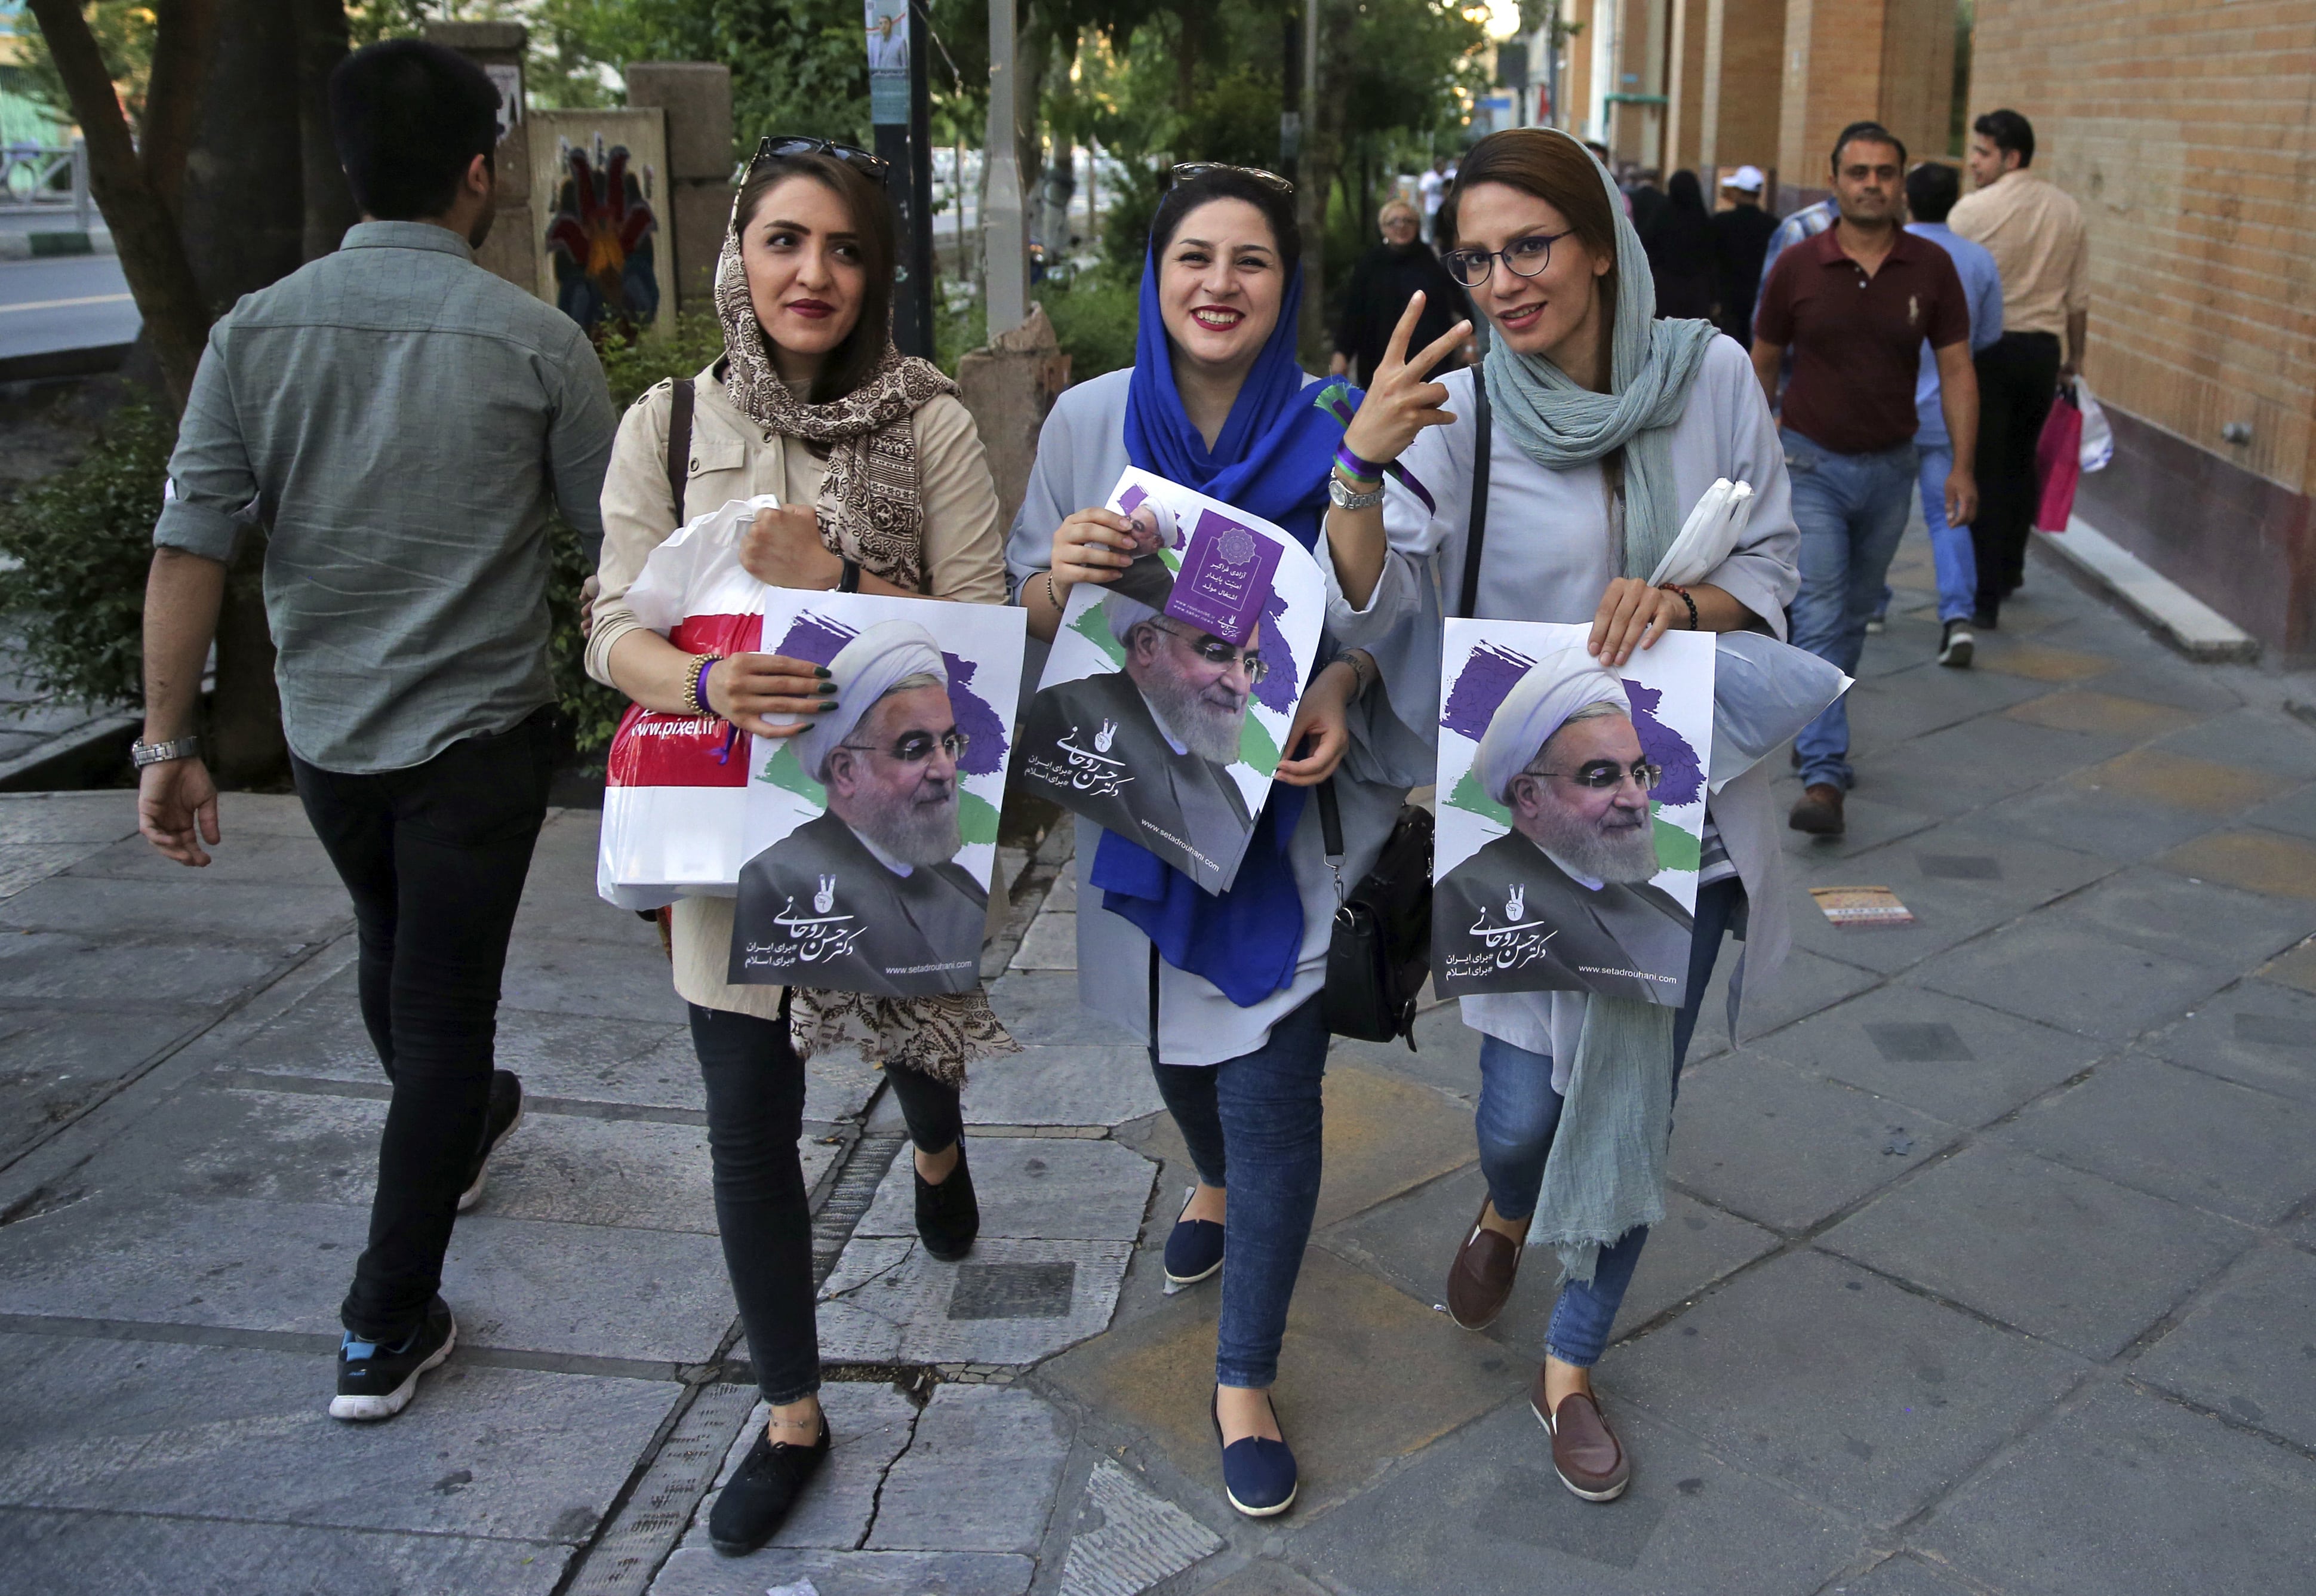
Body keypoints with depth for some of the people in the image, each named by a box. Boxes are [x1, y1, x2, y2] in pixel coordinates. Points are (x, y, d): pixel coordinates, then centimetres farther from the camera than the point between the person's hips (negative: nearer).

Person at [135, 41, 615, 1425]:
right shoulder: (536, 340, -12)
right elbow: (612, 535, -3)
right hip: (480, 736, -4)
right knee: (443, 1009, 4)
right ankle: (387, 1331, 9)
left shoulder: (259, 330, -5)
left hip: (327, 733, 4)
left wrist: (171, 744, -3)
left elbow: (190, 548, -8)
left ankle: (459, 1132, 53)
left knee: (394, 951, 27)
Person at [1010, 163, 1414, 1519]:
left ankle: (1247, 1375, 19)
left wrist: (1338, 696, -21)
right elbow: (1028, 617, 2)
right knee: (1174, 1029, 22)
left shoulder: (1329, 430, -8)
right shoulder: (1090, 420, -3)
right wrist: (1064, 574, -21)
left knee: (1273, 1093, -1)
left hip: (1287, 807, -2)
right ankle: (1216, 1181, 58)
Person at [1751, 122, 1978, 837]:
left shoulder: (1931, 267, -2)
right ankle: (1823, 776, -13)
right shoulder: (1796, 267, -5)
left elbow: (1956, 368, 1)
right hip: (1812, 464, -3)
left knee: (1853, 617, 16)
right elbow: (1763, 365, 5)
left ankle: (1812, 729, 37)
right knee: (1819, 620, -11)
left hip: (1890, 466, 3)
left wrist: (1962, 465, -6)